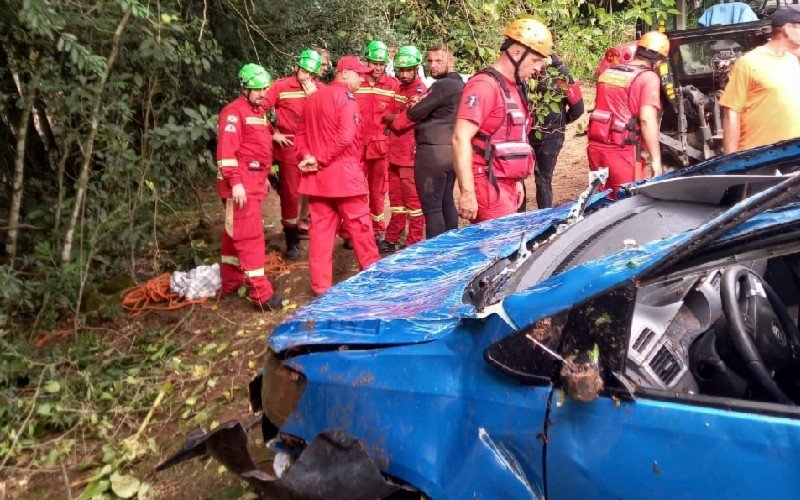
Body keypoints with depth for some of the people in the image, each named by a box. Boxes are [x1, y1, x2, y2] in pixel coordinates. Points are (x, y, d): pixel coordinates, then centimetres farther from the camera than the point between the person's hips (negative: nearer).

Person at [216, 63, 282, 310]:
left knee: (235, 233, 16)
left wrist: (264, 177, 25)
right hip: (240, 183, -9)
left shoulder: (259, 111, 18)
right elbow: (226, 151, -19)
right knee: (250, 235, -10)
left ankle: (231, 283, 27)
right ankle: (261, 294, -10)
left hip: (255, 181, 9)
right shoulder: (234, 112, -11)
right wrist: (235, 183, -25)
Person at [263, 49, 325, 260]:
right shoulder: (281, 86, -3)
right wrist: (273, 134, -6)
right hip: (289, 148, -3)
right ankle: (292, 242, 12)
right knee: (290, 194, 3)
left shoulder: (320, 88, 6)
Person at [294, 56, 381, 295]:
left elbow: (300, 133, 13)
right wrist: (320, 160, -14)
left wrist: (306, 157, -2)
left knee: (321, 229, 8)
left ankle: (321, 286, 10)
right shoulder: (345, 97, -8)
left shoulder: (313, 97, 16)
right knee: (359, 226, 6)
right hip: (343, 173, -7)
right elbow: (345, 136, -21)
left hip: (317, 176, 7)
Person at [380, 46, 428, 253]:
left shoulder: (420, 91, -12)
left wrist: (388, 118, 0)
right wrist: (394, 120, -5)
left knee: (413, 199, 0)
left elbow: (402, 120, -18)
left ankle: (414, 243, 8)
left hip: (411, 154, -8)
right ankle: (392, 239, 25)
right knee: (396, 197, 15)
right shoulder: (399, 89, 15)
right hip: (395, 152, 8)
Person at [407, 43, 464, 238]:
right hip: (451, 150, 10)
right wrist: (424, 104, 6)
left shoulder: (443, 85, -15)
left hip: (433, 151, -10)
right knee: (447, 202, 17)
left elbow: (414, 113, -12)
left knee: (431, 206, -6)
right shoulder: (460, 84, 15)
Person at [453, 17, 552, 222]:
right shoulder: (485, 84, -13)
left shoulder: (513, 88, 17)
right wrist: (467, 193, -25)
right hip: (489, 187, -9)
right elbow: (461, 139, -21)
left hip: (507, 186, 9)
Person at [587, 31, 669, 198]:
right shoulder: (648, 77, -9)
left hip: (596, 147, 6)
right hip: (622, 153, -6)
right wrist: (656, 159, -16)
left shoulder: (608, 72, 12)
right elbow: (647, 119, -17)